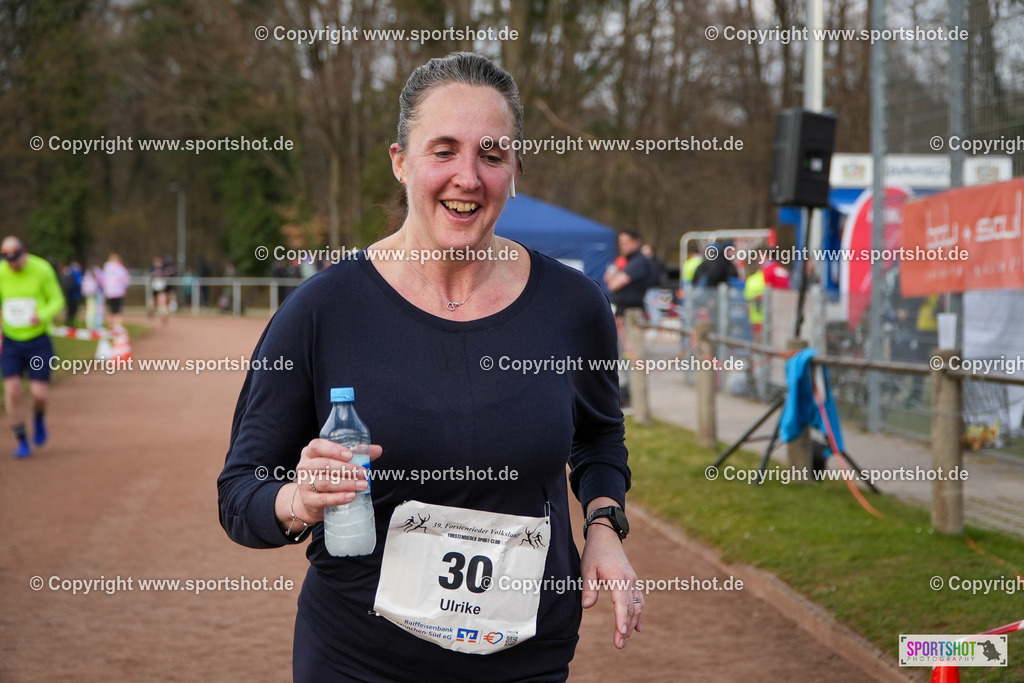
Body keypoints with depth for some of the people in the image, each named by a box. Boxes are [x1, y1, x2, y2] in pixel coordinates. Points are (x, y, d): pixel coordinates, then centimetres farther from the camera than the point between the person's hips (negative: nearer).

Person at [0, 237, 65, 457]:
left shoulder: (42, 270, -11)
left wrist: (42, 315, -23)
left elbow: (57, 301, -4)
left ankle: (39, 418, 30)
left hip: (38, 341, -1)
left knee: (38, 394, -6)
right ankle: (22, 442, 6)